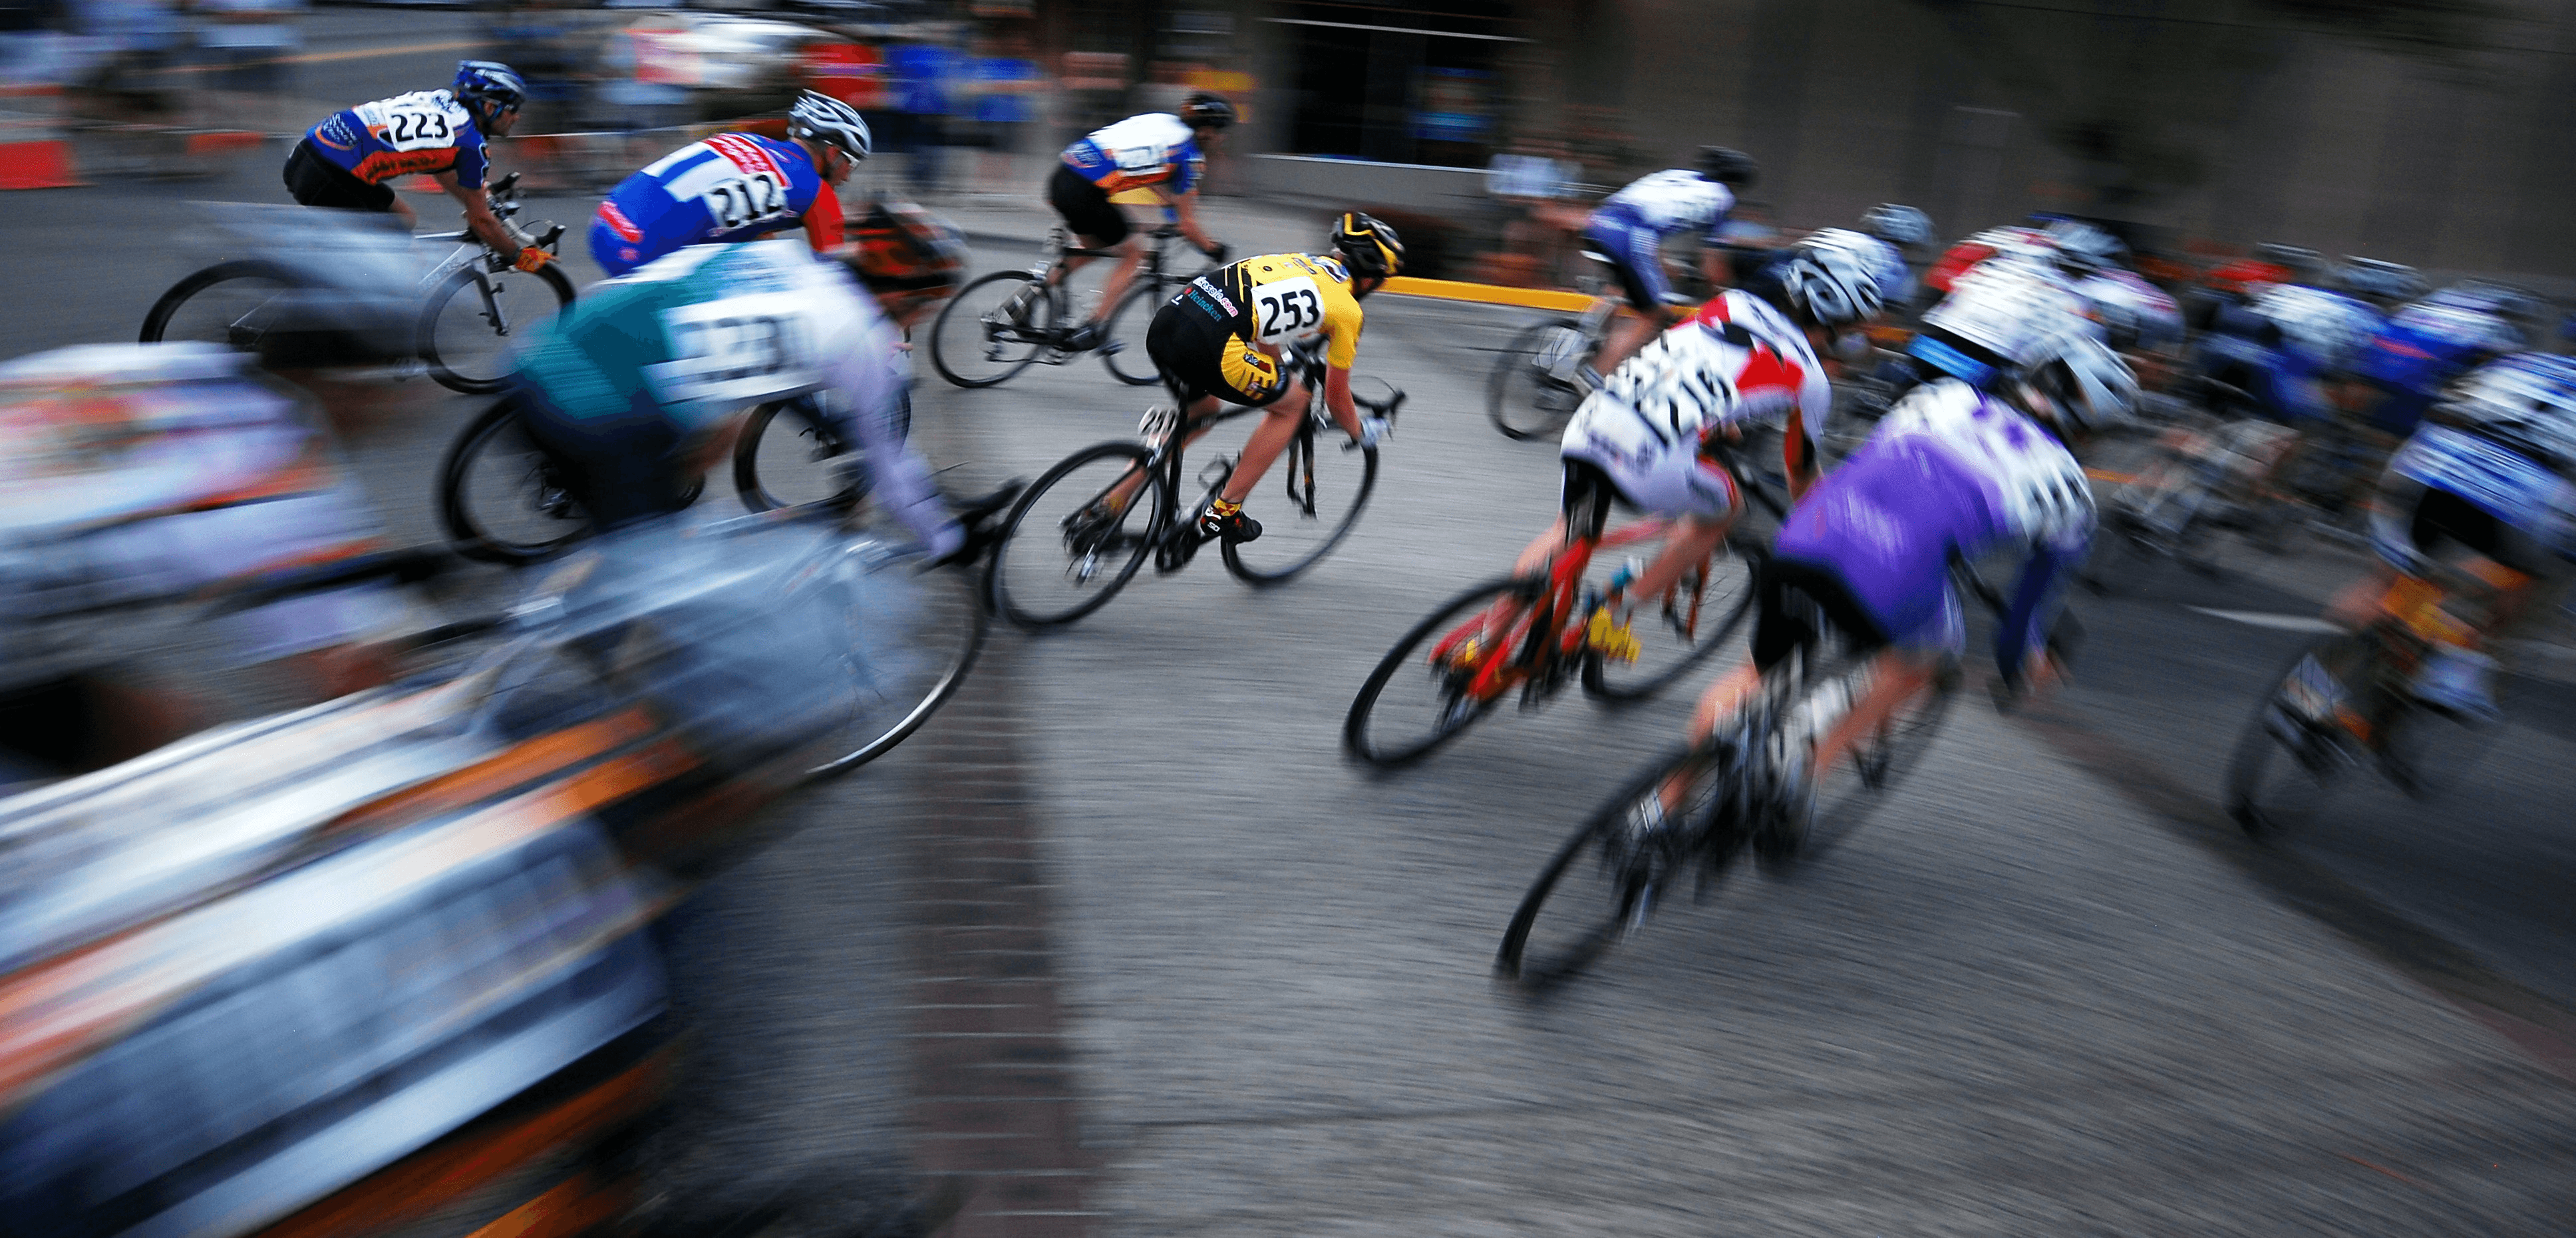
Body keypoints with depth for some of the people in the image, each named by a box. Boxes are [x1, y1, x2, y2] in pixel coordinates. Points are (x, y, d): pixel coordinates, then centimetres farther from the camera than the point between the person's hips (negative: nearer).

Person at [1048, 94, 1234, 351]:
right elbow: (1186, 225, 0)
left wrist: (1173, 202, 42)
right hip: (1084, 192, -8)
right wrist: (1214, 250, 16)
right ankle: (1089, 331, 6)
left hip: (1062, 176, 8)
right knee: (1133, 257, 10)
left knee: (1093, 249, 30)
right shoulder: (1191, 155, -2)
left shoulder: (1161, 119, 20)